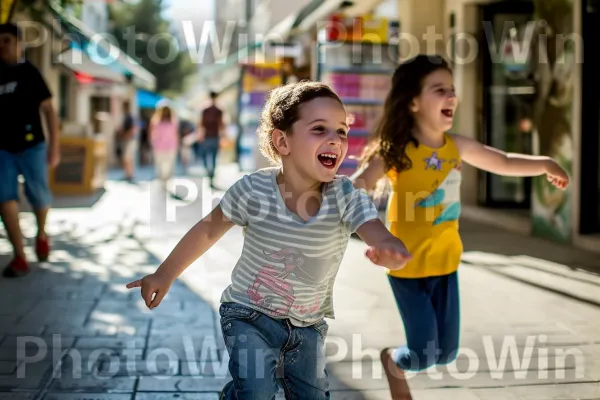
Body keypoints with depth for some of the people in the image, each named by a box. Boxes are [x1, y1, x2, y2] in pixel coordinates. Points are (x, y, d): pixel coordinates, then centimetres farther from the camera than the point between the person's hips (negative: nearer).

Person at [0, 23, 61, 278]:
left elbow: (48, 109, -3)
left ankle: (41, 234, 34)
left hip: (31, 145, -3)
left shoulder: (28, 72, -2)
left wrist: (54, 146, -9)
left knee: (38, 196, 3)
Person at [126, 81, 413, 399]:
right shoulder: (253, 190, -21)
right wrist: (165, 275, 2)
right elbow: (208, 231, -5)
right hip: (250, 315, -3)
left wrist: (392, 250, -60)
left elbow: (380, 236, -34)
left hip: (308, 326, 3)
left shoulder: (347, 197, -19)